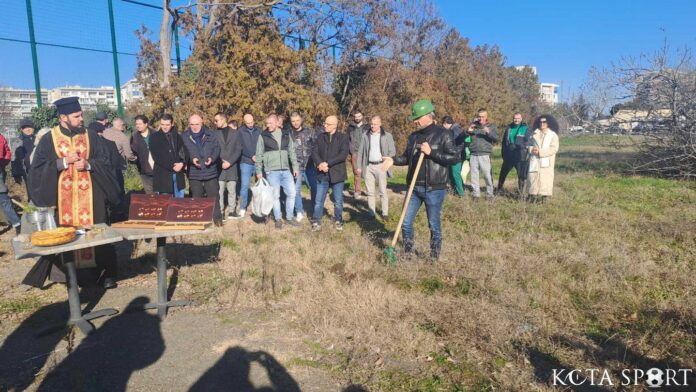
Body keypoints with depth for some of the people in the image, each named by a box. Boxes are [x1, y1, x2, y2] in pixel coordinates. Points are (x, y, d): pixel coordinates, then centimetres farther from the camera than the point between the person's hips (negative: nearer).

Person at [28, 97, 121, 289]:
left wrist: (88, 164, -16)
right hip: (63, 196, 0)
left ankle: (108, 273, 9)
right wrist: (64, 161, -15)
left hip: (90, 195, 0)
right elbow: (38, 167, -3)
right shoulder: (49, 139, 2)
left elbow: (106, 161, 2)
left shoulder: (91, 136, 5)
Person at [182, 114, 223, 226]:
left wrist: (212, 158, -13)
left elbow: (217, 148, 5)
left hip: (210, 171, 0)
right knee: (196, 198, 9)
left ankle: (217, 217, 17)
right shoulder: (184, 137, 1)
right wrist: (191, 159, -17)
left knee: (214, 196, 6)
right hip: (194, 173, 0)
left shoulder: (210, 135, 3)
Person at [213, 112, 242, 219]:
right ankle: (220, 212, 4)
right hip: (219, 167, 0)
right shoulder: (214, 133, 6)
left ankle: (232, 211, 15)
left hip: (232, 166, 1)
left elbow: (238, 150, 2)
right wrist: (221, 162, -8)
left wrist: (230, 162, -8)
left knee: (232, 191, 6)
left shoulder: (235, 132, 7)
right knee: (220, 191, -2)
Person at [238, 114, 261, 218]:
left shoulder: (258, 130, 7)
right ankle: (242, 208, 7)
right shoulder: (240, 131, 1)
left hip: (258, 162, 2)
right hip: (246, 162, -2)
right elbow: (241, 147, -5)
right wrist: (251, 156, -12)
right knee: (245, 185, -3)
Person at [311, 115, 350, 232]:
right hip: (322, 174, 2)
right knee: (318, 200, 4)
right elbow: (314, 152, 1)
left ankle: (338, 221, 26)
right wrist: (320, 164, -19)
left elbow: (344, 154, -14)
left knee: (338, 201, 10)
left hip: (337, 174, -2)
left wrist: (328, 163, -19)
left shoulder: (343, 137, -1)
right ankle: (316, 222, 15)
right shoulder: (320, 137, 9)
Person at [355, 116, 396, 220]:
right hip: (368, 166, 3)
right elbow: (360, 152, 10)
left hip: (381, 166, -3)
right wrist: (359, 166, 5)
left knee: (383, 191, 0)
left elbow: (392, 151, 0)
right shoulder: (365, 136, 9)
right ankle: (372, 213, 13)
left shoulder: (387, 136, 1)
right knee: (370, 192, 6)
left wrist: (387, 161, -16)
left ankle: (385, 213, 7)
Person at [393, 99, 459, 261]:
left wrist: (431, 153, -20)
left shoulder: (442, 134, -8)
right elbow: (407, 158, 18)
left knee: (434, 225, 7)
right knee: (406, 222, 8)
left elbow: (455, 157, -13)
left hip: (434, 189, -5)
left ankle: (434, 258, 24)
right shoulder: (413, 137, 9)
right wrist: (393, 160, -1)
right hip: (414, 187, 5)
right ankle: (408, 253, 26)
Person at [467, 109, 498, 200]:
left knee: (488, 175, -6)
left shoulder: (491, 127, 8)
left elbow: (496, 138, -5)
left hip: (485, 155, -2)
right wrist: (468, 131, -8)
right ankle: (476, 194, 13)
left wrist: (489, 132, -23)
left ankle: (489, 194, 5)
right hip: (474, 155, 3)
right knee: (474, 175, 3)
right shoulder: (473, 125, 14)